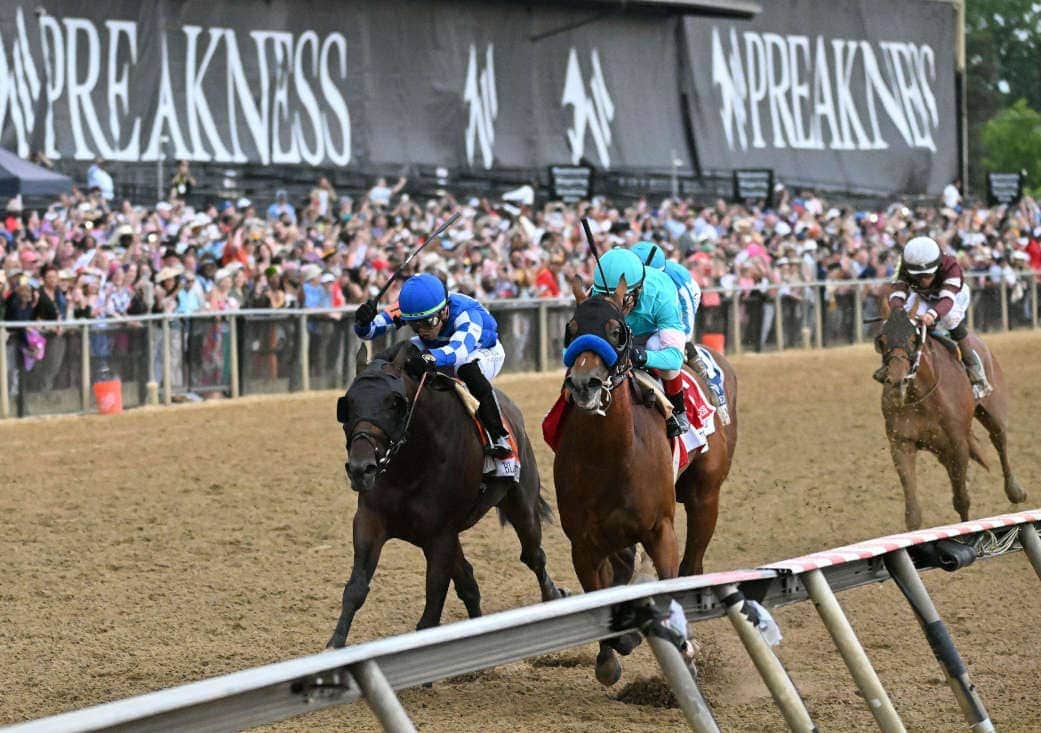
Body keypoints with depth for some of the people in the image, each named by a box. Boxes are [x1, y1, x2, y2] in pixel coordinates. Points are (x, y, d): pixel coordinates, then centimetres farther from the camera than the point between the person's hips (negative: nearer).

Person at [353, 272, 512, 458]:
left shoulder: (467, 314, -41)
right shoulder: (409, 309, -29)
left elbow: (460, 349, -61)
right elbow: (370, 330, -27)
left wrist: (431, 358, -82)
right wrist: (364, 323, -53)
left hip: (484, 350, -6)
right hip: (438, 348, 6)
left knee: (469, 369, -40)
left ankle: (499, 437, -29)